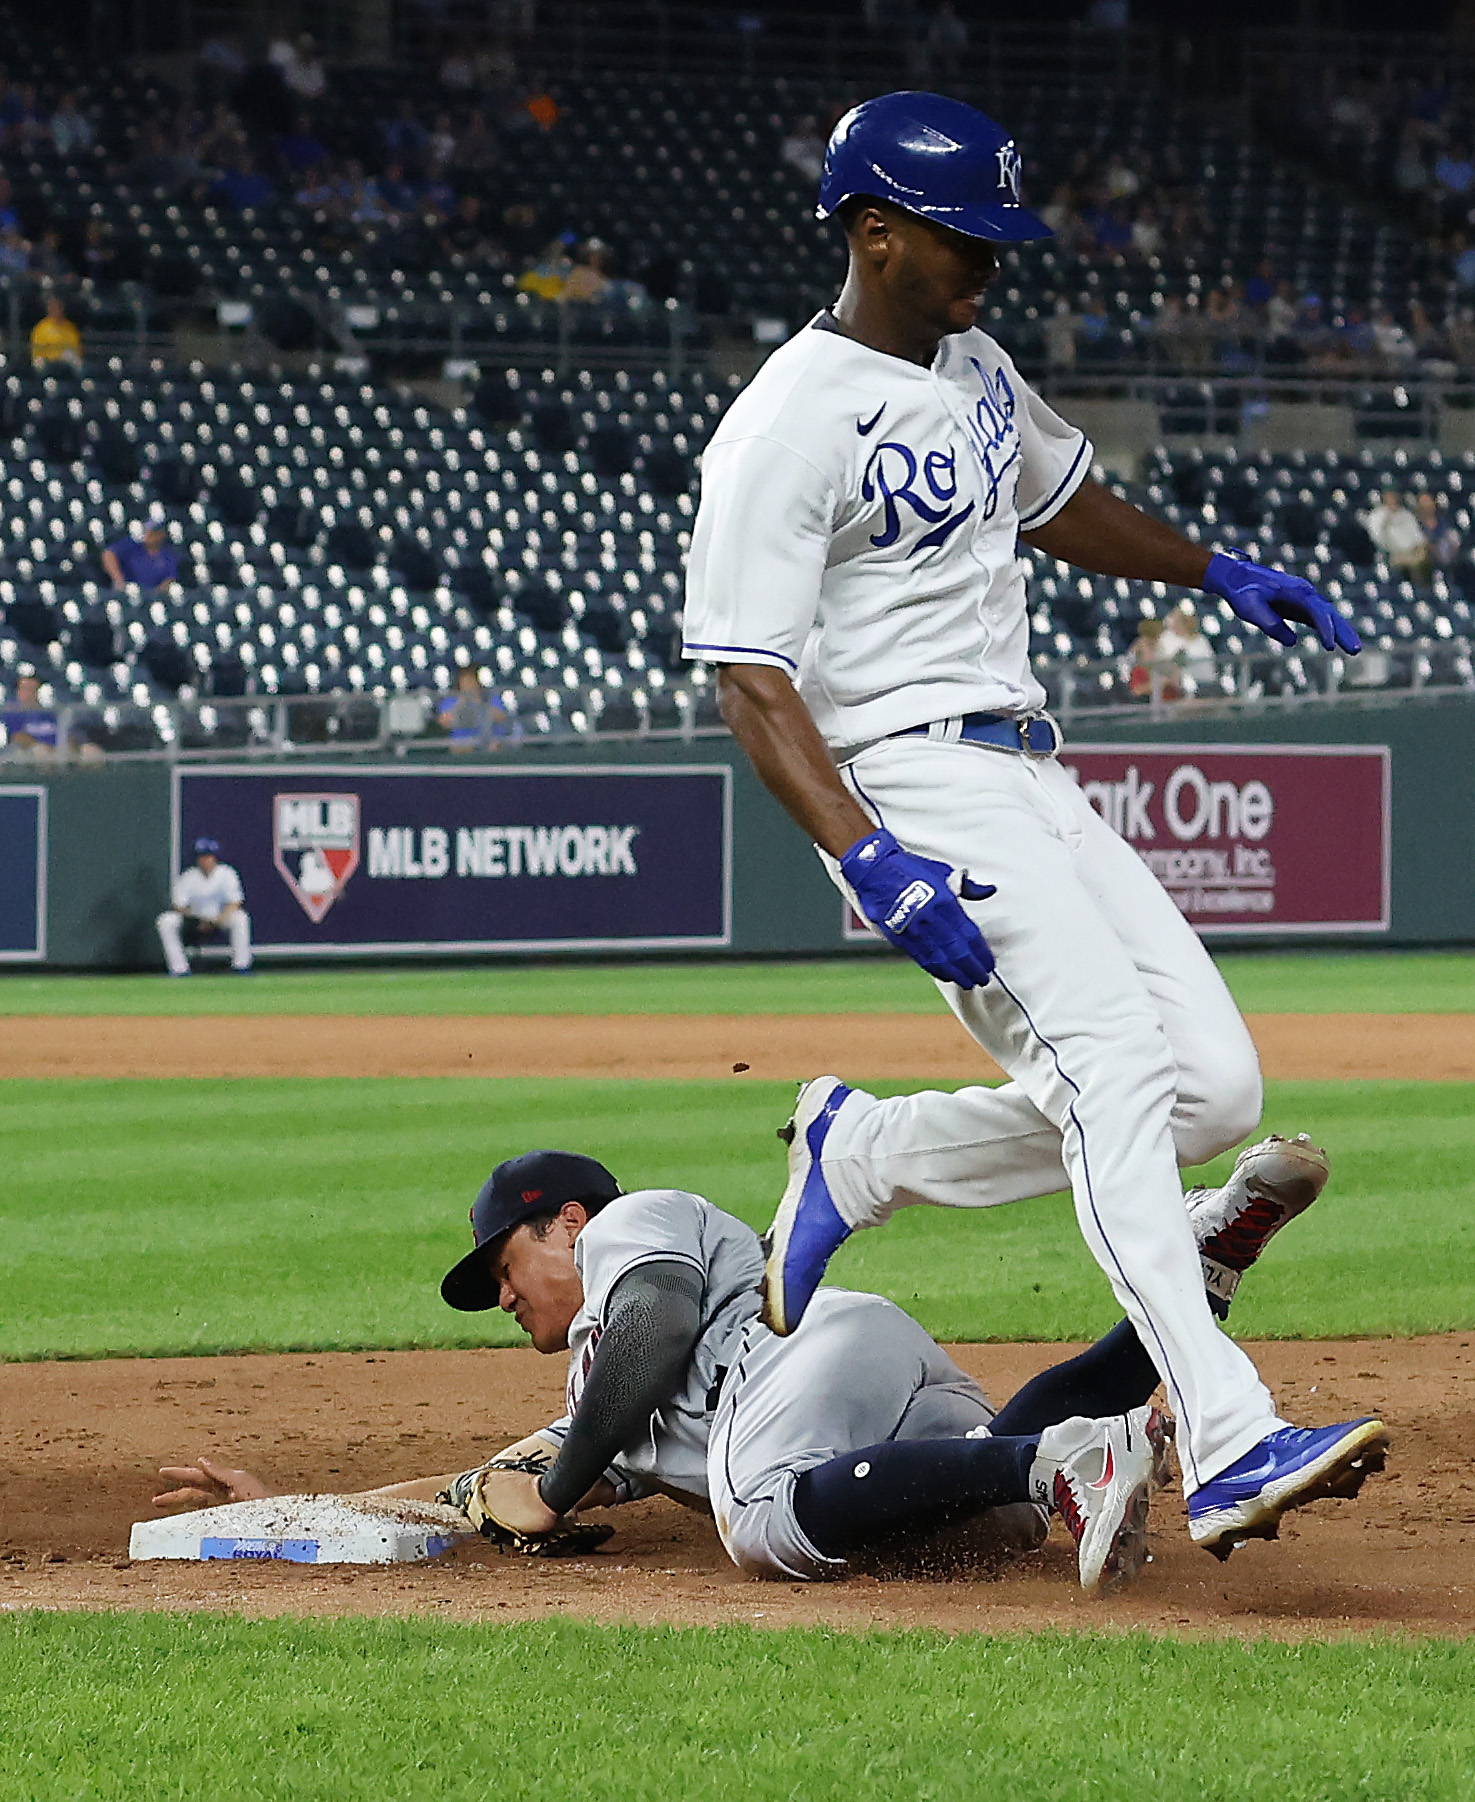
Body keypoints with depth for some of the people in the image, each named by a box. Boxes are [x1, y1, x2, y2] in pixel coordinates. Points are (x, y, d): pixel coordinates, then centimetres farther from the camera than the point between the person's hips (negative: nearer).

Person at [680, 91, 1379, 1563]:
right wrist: (869, 865, -30)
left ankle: (864, 1154, 16)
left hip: (1031, 776, 9)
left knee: (1215, 1088, -2)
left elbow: (1058, 503, 36)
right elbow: (750, 682, -19)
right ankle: (1227, 1447, -36)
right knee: (1114, 1065, -26)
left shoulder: (973, 365, 15)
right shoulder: (787, 427, -13)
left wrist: (1218, 572, 27)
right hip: (914, 788, -9)